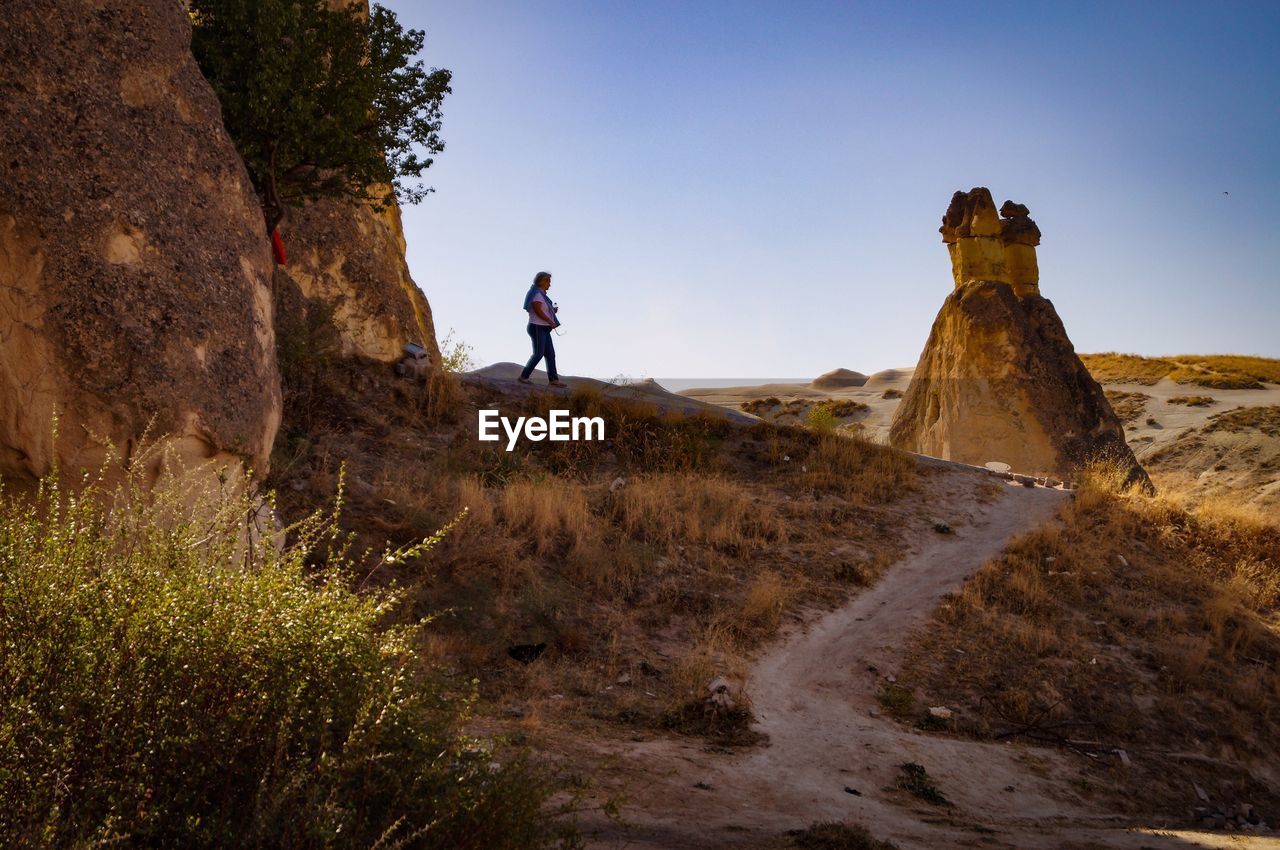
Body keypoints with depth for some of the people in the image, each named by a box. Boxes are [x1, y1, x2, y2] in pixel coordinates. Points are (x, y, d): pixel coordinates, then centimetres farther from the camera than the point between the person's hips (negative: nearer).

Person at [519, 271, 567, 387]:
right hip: (537, 328, -10)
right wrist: (551, 322, -15)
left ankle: (554, 379, 4)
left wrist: (552, 310, 8)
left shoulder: (541, 294, 16)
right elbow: (538, 311, -21)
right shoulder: (537, 294, -14)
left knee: (550, 354, 5)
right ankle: (523, 377, -1)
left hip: (544, 329, 10)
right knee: (538, 354, -9)